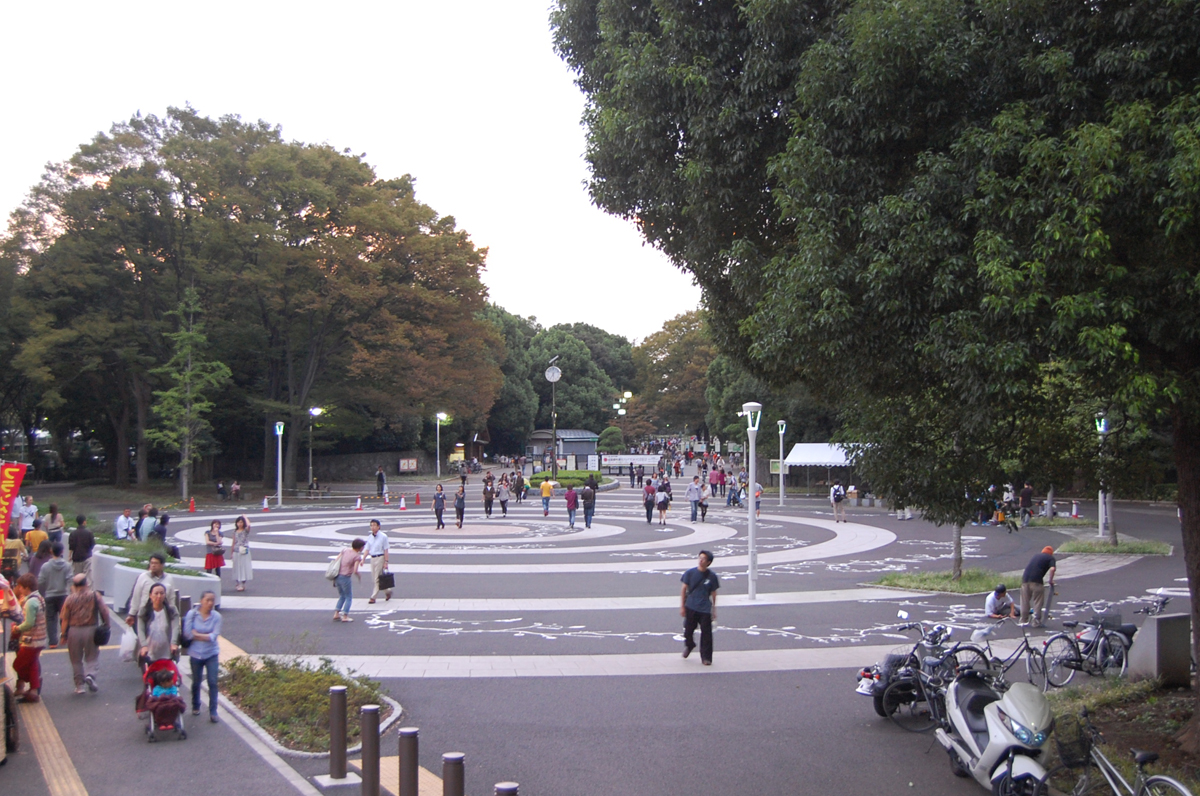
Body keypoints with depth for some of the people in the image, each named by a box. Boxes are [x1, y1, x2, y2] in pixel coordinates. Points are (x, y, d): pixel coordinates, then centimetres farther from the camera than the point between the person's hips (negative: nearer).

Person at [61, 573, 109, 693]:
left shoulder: (70, 599, -2)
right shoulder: (95, 596, -3)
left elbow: (65, 619, -2)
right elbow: (104, 611, -5)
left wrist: (64, 634, 5)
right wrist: (106, 625, 7)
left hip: (74, 630, 1)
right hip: (91, 629, -1)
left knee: (76, 659, 12)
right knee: (92, 656, 10)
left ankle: (79, 685, 13)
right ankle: (91, 675, -16)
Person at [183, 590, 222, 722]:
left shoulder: (216, 616, -10)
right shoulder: (192, 614, -11)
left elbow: (214, 636, -13)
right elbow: (187, 634, -14)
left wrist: (197, 634, -13)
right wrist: (206, 636, -11)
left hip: (211, 654, 0)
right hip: (196, 653, 0)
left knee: (212, 683, -4)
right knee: (196, 682, 15)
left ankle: (213, 711, 4)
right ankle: (195, 706, 36)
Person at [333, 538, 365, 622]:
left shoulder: (345, 550, 7)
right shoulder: (357, 556, -11)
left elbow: (336, 561, 7)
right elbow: (355, 571, -19)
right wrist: (359, 577, 4)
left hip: (337, 576, 6)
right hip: (345, 577, -6)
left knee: (342, 596, 23)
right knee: (349, 597, 9)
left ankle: (336, 614, 17)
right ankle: (345, 617, 5)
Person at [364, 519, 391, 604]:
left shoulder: (383, 536, -7)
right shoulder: (370, 537, 10)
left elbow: (386, 550, -8)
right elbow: (367, 550, 12)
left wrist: (386, 562, -12)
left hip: (380, 558, -7)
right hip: (372, 558, 7)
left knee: (377, 578, -6)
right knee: (373, 579, 11)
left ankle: (373, 598, -3)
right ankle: (388, 591, 27)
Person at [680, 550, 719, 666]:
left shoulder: (712, 576, -1)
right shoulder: (690, 573, -2)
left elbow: (713, 593, 8)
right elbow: (683, 590, 3)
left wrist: (714, 610, 9)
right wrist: (682, 606, 0)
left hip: (705, 609, -1)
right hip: (690, 608, 1)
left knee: (706, 633, -2)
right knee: (688, 630, 9)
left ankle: (706, 658, 10)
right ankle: (689, 645, 42)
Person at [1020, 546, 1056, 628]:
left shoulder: (1036, 555, 26)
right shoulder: (1051, 558, 10)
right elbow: (1052, 569, -8)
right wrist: (1051, 580, 3)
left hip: (1025, 578, 5)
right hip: (1036, 581, -5)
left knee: (1025, 601, 16)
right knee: (1038, 602, 7)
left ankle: (1024, 620, 24)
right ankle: (1036, 622, 8)